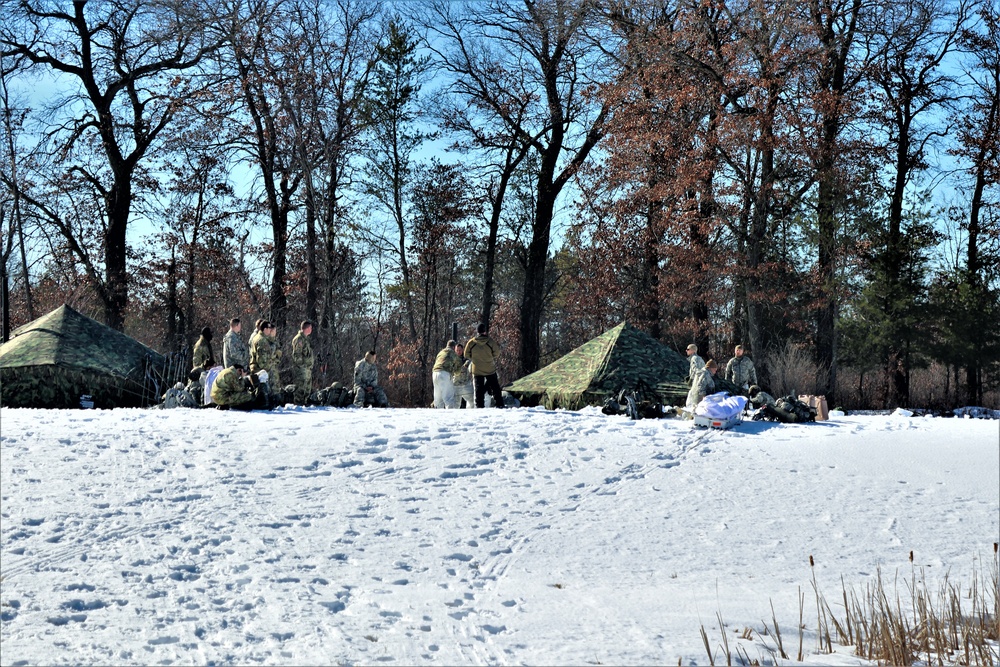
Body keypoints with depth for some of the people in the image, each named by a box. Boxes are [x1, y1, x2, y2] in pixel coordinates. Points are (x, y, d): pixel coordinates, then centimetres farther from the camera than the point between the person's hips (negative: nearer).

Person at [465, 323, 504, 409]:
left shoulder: (471, 342, -9)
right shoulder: (490, 341, -12)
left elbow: (467, 355, 1)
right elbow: (497, 352, -3)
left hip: (477, 370, 0)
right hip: (490, 369, 0)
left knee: (479, 389, 6)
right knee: (495, 387, 10)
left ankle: (479, 406, 3)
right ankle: (499, 404, 9)